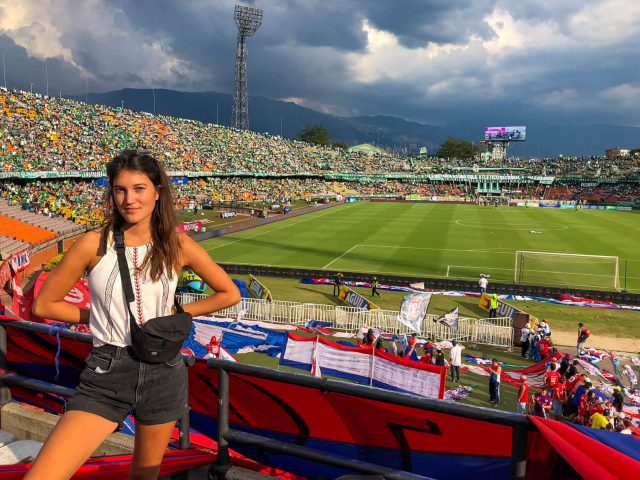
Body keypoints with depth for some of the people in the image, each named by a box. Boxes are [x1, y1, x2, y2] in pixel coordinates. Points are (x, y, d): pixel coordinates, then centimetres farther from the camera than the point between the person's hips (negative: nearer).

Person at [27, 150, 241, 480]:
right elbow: (44, 305, 3)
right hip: (106, 375, -1)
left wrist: (176, 314, 0)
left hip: (163, 371, 2)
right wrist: (98, 316, -1)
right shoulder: (93, 244, -8)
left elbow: (229, 294, 5)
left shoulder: (177, 245, -4)